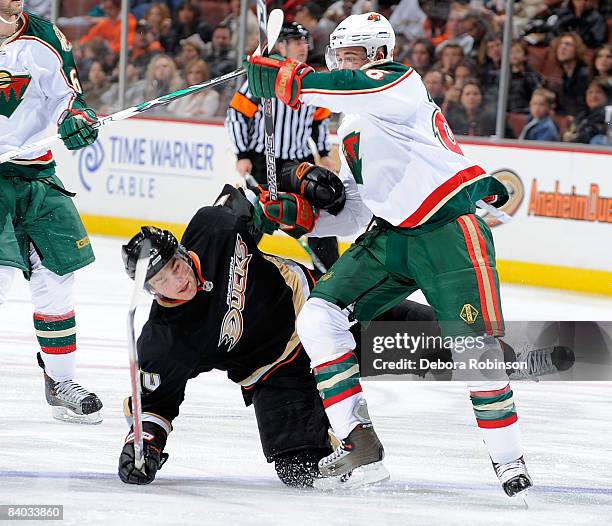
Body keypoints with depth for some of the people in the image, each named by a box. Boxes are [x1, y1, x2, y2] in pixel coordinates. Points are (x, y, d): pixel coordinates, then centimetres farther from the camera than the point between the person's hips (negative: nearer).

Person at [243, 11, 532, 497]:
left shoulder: (401, 82, -6)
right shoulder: (350, 129, 20)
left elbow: (353, 88, -29)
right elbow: (351, 214, 17)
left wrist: (284, 78, -33)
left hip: (449, 229, -8)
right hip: (391, 235, 8)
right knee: (319, 316, -6)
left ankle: (510, 461, 3)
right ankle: (359, 444, -7)